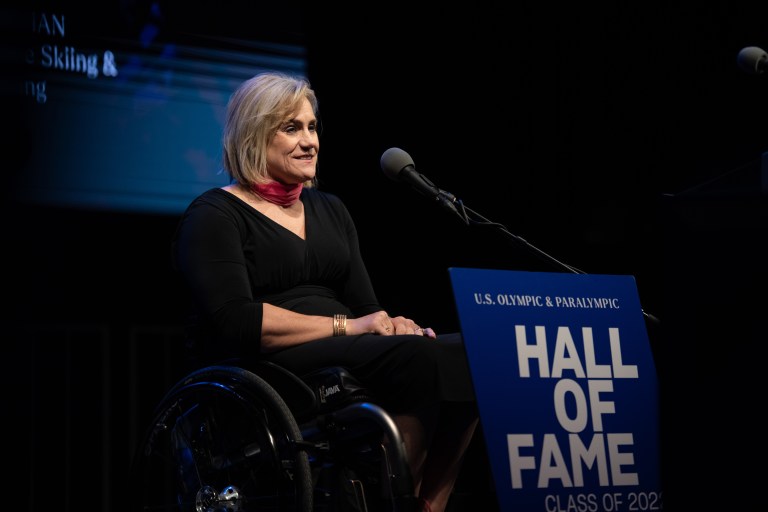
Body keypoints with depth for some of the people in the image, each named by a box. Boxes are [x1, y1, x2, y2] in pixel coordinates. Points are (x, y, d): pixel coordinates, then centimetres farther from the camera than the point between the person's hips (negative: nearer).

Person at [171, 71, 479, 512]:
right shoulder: (215, 216, 2)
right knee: (420, 357, -32)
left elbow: (365, 306, 19)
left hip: (349, 356, 7)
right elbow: (235, 322, -13)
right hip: (267, 370, -7)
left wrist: (393, 324, -6)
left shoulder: (330, 210, 24)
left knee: (464, 353, -23)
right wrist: (345, 326, -15)